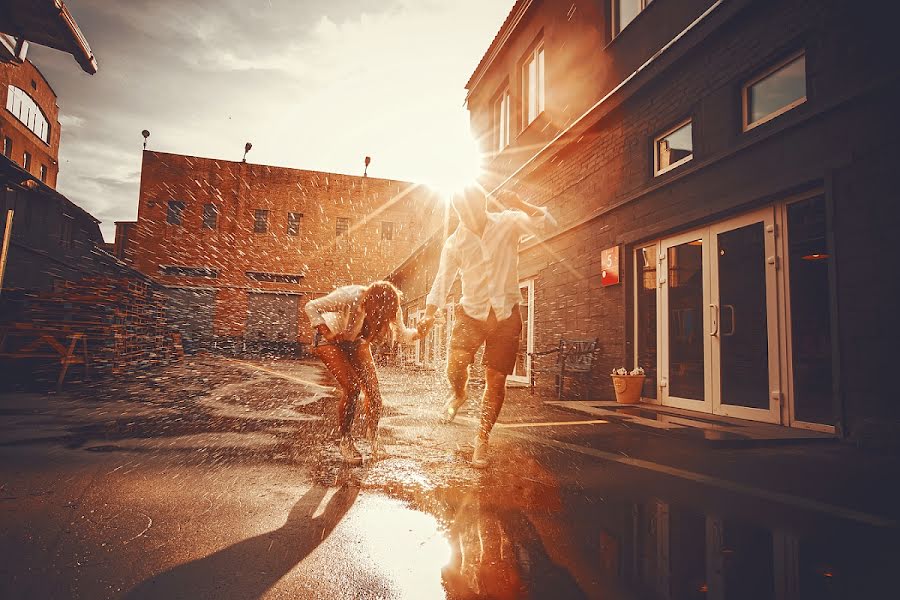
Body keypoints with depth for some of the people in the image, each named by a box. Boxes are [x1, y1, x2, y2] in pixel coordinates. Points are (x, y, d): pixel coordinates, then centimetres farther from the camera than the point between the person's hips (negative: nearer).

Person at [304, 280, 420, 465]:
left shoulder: (389, 306, -22)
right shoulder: (349, 297, -36)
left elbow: (402, 334, -11)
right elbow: (311, 307, -28)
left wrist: (417, 332, -32)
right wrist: (328, 334, -36)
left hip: (357, 342, 4)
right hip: (331, 339, -4)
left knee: (373, 388, -10)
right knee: (352, 387, -19)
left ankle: (373, 436, 13)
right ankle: (346, 442, -2)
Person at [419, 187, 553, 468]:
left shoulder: (507, 224, -3)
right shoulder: (455, 242, -1)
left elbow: (541, 220, -17)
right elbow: (442, 281, 1)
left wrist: (519, 204, -33)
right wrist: (429, 314, -9)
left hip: (506, 315, 0)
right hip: (471, 313, 1)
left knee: (496, 380, 2)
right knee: (455, 365, -22)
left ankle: (482, 439, 20)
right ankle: (458, 395, 16)